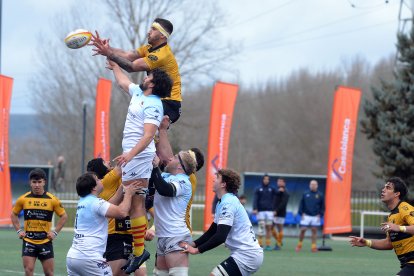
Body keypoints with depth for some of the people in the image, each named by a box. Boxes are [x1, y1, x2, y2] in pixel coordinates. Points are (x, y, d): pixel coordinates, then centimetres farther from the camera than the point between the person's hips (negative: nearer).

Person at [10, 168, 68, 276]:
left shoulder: (52, 200, -4)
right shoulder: (23, 199, -1)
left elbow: (64, 216, 7)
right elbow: (13, 214, 15)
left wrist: (55, 232, -2)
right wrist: (19, 230, 4)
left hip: (46, 242, 0)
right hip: (28, 241, 0)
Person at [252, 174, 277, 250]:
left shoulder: (272, 189, 11)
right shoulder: (258, 189, 4)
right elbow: (255, 199, -4)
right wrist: (255, 209, -15)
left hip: (269, 211, 2)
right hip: (261, 211, -2)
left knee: (269, 227, -1)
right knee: (261, 227, -5)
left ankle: (268, 245, 3)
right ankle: (260, 245, -1)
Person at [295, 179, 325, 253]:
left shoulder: (320, 195, 5)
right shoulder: (305, 194, 6)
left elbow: (322, 206, 7)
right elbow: (301, 204, 8)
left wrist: (320, 214, -2)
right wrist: (301, 213, -2)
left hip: (316, 216, 0)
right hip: (306, 216, 0)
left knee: (314, 230, 1)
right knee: (302, 230, -3)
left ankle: (314, 246, 5)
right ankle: (299, 245, 10)